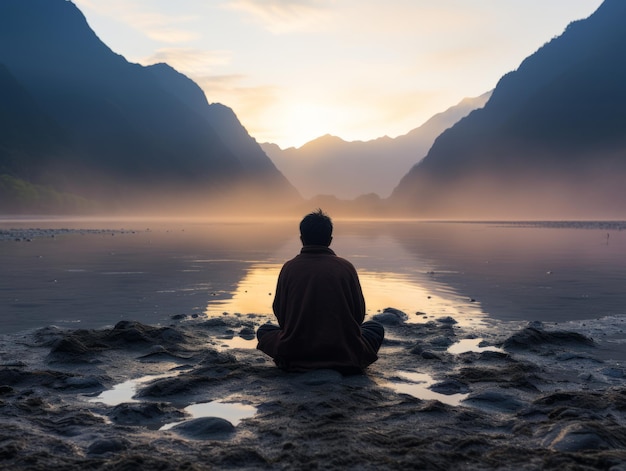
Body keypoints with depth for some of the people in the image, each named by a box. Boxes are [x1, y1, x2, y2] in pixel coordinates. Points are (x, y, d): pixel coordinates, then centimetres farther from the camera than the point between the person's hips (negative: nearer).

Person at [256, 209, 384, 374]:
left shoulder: (289, 268, -3)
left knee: (264, 330, 29)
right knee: (376, 328, 28)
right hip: (344, 354, 0)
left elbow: (279, 314, 5)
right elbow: (359, 315, 3)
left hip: (294, 357, 0)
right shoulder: (345, 267, -4)